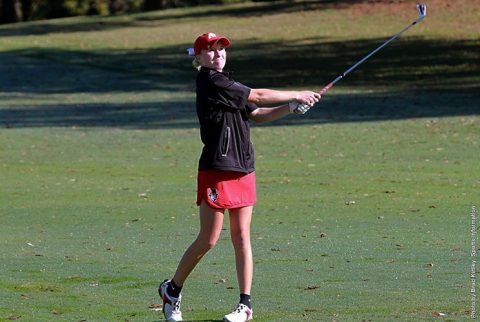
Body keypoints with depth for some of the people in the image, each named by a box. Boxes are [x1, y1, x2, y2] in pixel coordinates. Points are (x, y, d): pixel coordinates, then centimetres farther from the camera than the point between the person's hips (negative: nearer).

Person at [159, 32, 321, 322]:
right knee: (209, 240, -4)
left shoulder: (225, 83, 18)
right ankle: (172, 289, 14)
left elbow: (258, 114, 15)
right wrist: (298, 95, -1)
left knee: (242, 238, 5)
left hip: (243, 170, 8)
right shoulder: (210, 82, -10)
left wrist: (291, 107, 1)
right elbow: (257, 96, -10)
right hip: (216, 170, -8)